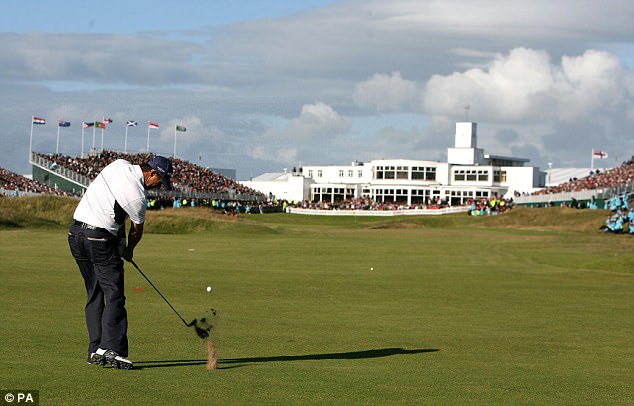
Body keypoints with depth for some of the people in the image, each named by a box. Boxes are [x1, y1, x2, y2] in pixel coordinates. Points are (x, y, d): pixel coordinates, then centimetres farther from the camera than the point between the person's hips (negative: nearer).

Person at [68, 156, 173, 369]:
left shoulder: (119, 164, 7)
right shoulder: (138, 196, -13)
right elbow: (137, 231, 4)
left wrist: (121, 238, 15)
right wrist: (128, 251, 24)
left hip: (76, 232, 8)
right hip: (99, 238, -8)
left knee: (94, 294, 12)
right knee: (114, 294, -6)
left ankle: (95, 350, 10)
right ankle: (111, 349, -16)